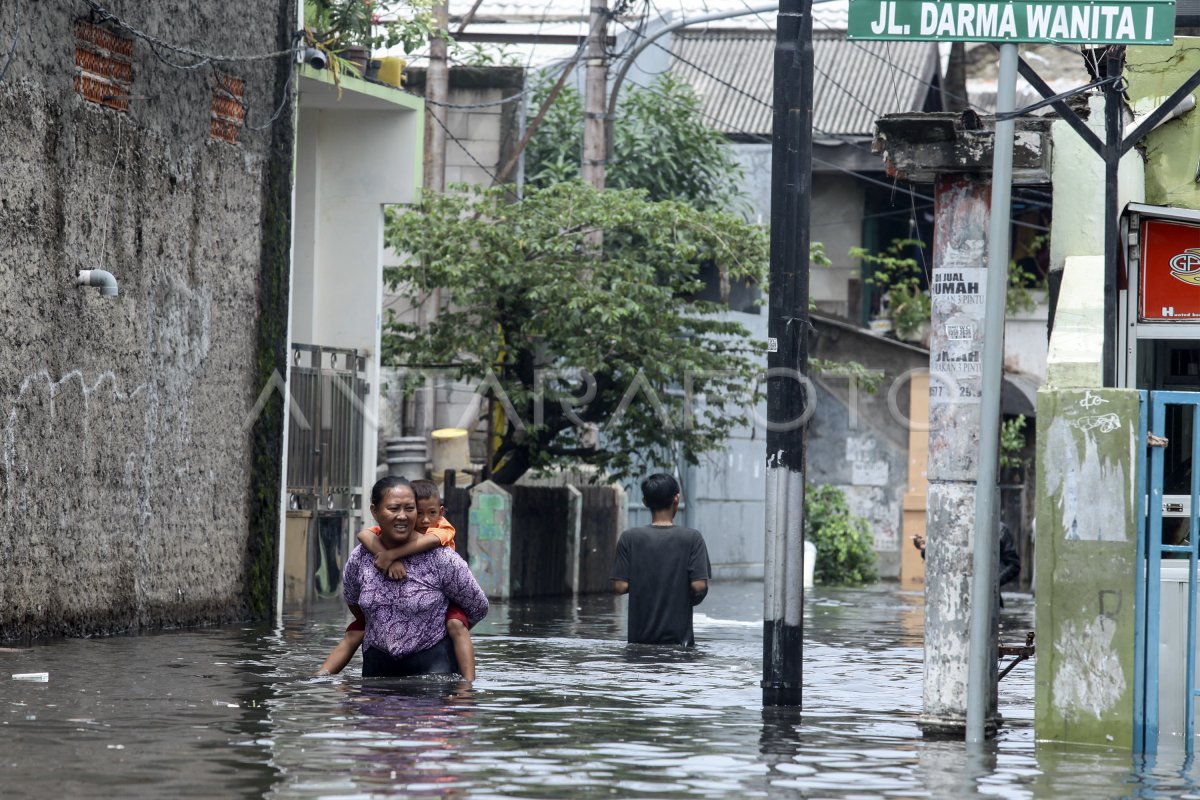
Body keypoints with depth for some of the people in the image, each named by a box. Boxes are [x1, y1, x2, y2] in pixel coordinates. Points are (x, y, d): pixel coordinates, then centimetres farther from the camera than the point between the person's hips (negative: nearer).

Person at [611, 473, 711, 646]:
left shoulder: (630, 538, -3)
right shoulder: (692, 538, -6)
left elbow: (620, 586, -6)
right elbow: (699, 586, -11)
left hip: (640, 638, 1)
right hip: (678, 637, -1)